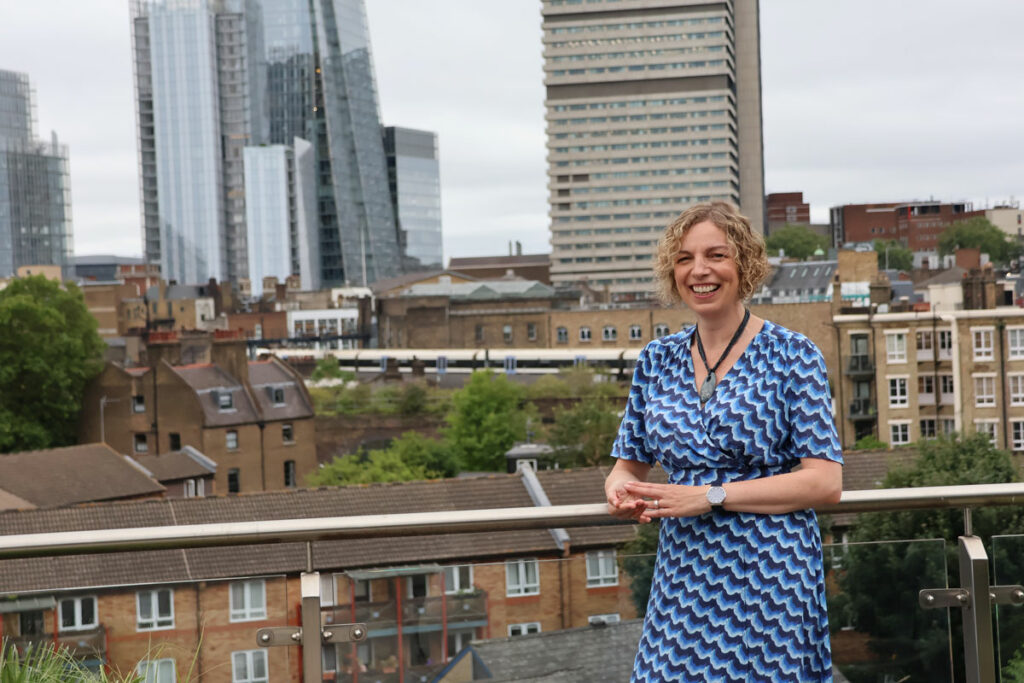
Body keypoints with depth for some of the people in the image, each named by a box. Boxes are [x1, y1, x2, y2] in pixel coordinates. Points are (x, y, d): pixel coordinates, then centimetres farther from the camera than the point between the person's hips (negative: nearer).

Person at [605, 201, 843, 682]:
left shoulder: (792, 355, -4)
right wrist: (619, 490, -7)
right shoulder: (657, 361, 10)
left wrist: (710, 496, -15)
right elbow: (630, 462, 18)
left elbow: (825, 481, -9)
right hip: (682, 582, 4)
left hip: (771, 581, -4)